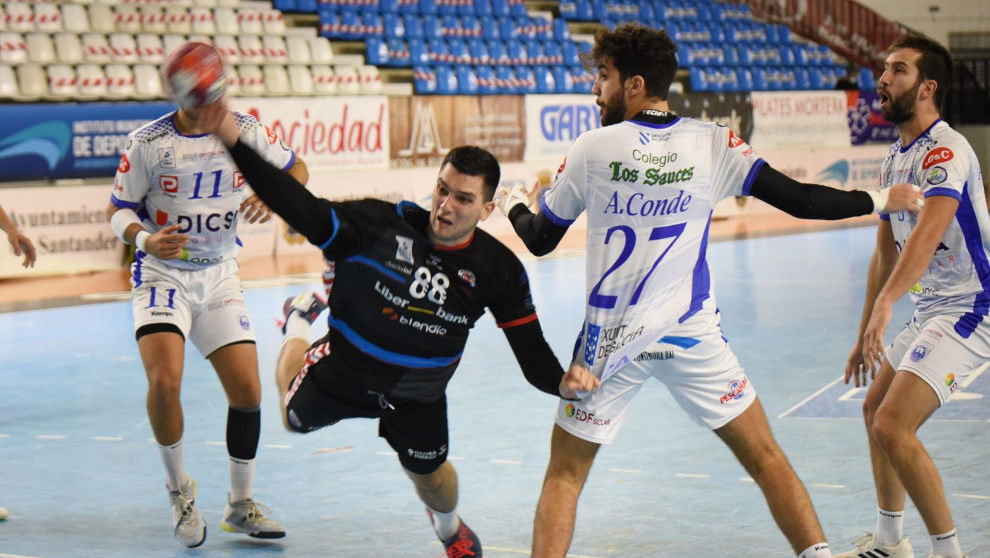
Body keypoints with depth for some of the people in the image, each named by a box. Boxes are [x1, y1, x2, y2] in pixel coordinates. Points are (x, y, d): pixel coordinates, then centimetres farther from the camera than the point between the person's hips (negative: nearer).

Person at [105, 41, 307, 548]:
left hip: (219, 277, 3)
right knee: (164, 381, -22)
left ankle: (240, 505, 19)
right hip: (161, 274, -3)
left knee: (247, 390, -1)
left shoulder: (245, 131, -5)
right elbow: (117, 210, -6)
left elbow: (297, 169, 10)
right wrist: (145, 237, -27)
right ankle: (180, 491, 3)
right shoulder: (148, 142, -12)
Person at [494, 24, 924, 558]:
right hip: (693, 334, 1)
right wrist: (877, 200, 9)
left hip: (612, 338, -1)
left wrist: (513, 205, 27)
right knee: (766, 458, 11)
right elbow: (799, 200, -6)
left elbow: (539, 240, 5)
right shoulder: (713, 144, -3)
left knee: (564, 473, 11)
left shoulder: (592, 149, -5)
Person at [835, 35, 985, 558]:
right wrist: (865, 335, 21)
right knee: (875, 409, 20)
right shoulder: (895, 157, 12)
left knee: (892, 426, -20)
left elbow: (931, 228, -37)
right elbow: (886, 252, 20)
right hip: (929, 310, 10)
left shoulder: (945, 149, -19)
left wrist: (886, 302, -50)